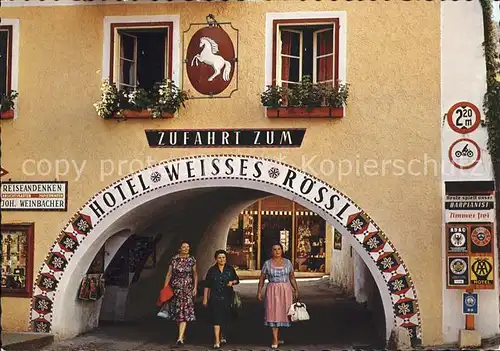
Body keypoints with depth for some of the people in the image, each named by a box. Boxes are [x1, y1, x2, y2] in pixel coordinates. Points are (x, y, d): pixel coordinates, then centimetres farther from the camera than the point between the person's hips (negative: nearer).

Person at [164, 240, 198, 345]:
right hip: (175, 288, 1)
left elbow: (195, 274, 8)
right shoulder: (174, 259, 2)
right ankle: (181, 332, 27)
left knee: (184, 311, -12)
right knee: (176, 310, 7)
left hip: (187, 288, -1)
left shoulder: (192, 260, 3)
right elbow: (169, 274, 4)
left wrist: (195, 287, 1)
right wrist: (165, 287, -1)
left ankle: (180, 337, -19)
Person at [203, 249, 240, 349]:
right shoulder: (212, 270, 1)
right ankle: (217, 341, -14)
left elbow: (237, 280, 14)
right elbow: (207, 285, 2)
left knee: (225, 318, 11)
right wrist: (205, 299, -1)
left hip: (227, 297, 2)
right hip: (215, 298, -2)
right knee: (216, 318, -11)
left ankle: (222, 336, 37)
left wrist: (232, 282, -9)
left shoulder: (230, 269, 5)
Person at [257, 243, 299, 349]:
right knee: (274, 314, -6)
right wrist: (259, 292, -2)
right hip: (272, 291, -2)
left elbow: (292, 277, 9)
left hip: (286, 290, 2)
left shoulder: (287, 262, 5)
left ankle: (278, 337, 23)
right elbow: (262, 279, 4)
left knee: (282, 313, 5)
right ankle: (275, 340, -4)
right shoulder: (267, 263, 0)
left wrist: (296, 290, 5)